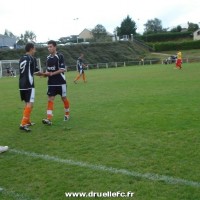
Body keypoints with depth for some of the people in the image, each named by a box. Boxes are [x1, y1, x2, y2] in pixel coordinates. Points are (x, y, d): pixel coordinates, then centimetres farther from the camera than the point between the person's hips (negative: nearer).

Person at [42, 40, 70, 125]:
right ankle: (49, 119, -13)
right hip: (51, 83, 5)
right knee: (50, 99, -6)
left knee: (64, 98, 10)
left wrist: (52, 73, -20)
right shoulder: (48, 57, 9)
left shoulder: (60, 56, -10)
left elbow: (62, 69, -15)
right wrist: (46, 73, -3)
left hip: (61, 82, -5)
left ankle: (67, 114, 31)